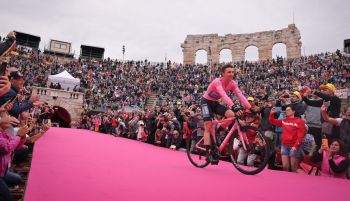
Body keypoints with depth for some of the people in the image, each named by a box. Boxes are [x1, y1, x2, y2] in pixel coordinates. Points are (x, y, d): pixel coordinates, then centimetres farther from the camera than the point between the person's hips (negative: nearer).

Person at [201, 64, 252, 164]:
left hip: (215, 103, 6)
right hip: (206, 102, -5)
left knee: (232, 115, -18)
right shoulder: (217, 82, -28)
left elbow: (241, 96, -21)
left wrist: (250, 108, -33)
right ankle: (209, 153, -13)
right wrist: (234, 107, -57)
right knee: (208, 126, -15)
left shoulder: (233, 83, -11)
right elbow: (224, 95, -44)